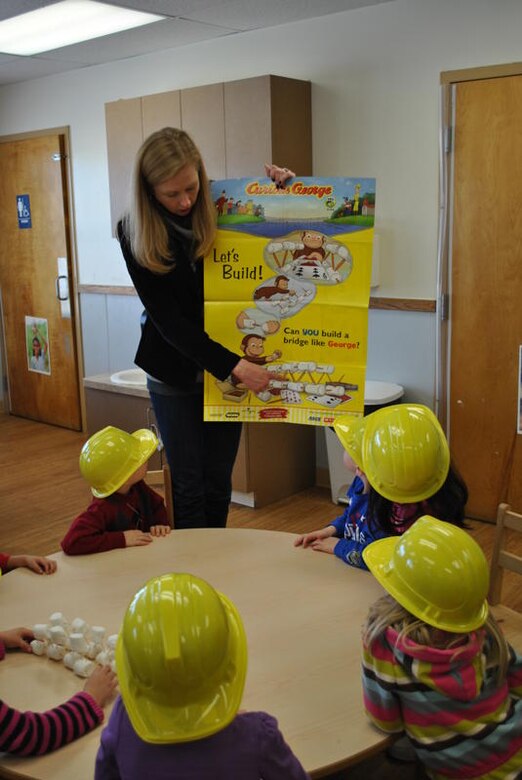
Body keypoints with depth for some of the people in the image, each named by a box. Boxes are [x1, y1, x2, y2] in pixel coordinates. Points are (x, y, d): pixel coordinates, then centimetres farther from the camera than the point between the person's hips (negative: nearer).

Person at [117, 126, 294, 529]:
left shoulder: (224, 211, -7)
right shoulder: (135, 233, -12)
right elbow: (166, 317, -17)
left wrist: (282, 188, -11)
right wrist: (235, 364, -25)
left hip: (230, 367, 2)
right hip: (174, 373, -2)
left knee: (219, 482, 10)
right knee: (188, 485, 3)